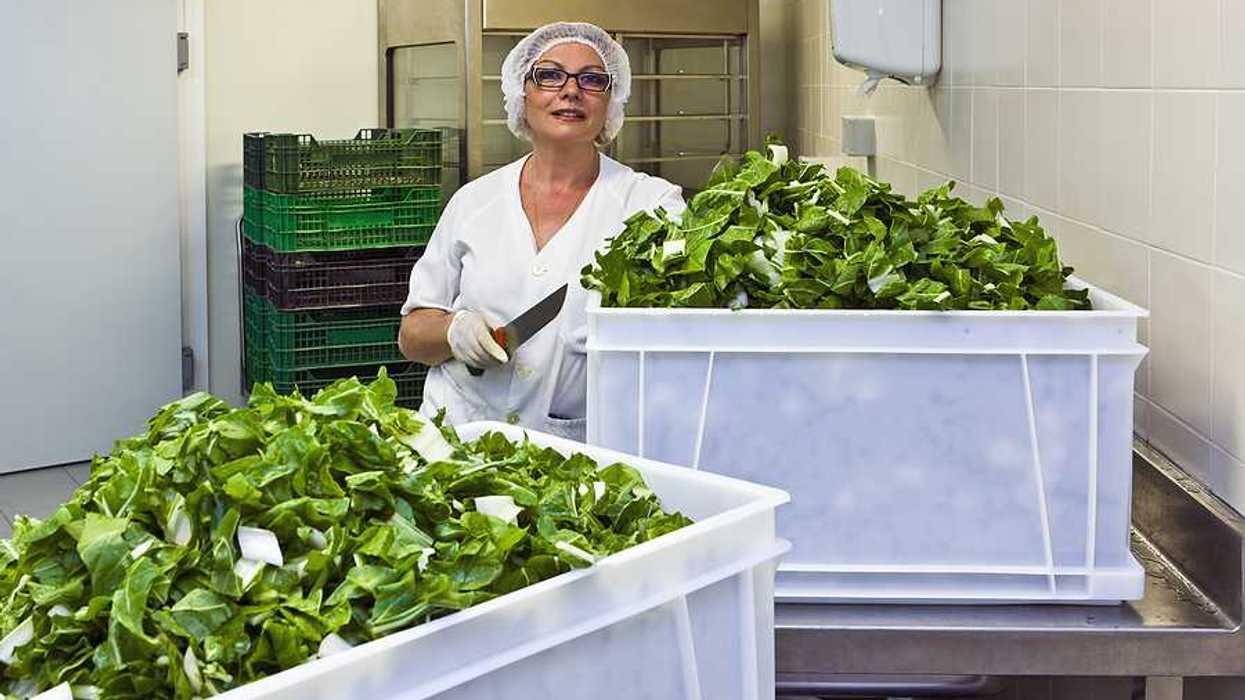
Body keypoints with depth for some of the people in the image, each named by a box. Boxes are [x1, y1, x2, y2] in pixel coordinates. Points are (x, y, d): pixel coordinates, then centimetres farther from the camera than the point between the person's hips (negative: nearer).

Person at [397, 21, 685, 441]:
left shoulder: (650, 202, 4)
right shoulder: (474, 201, 11)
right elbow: (412, 334, 15)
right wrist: (454, 329, -5)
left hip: (577, 449, -3)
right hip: (458, 428, 3)